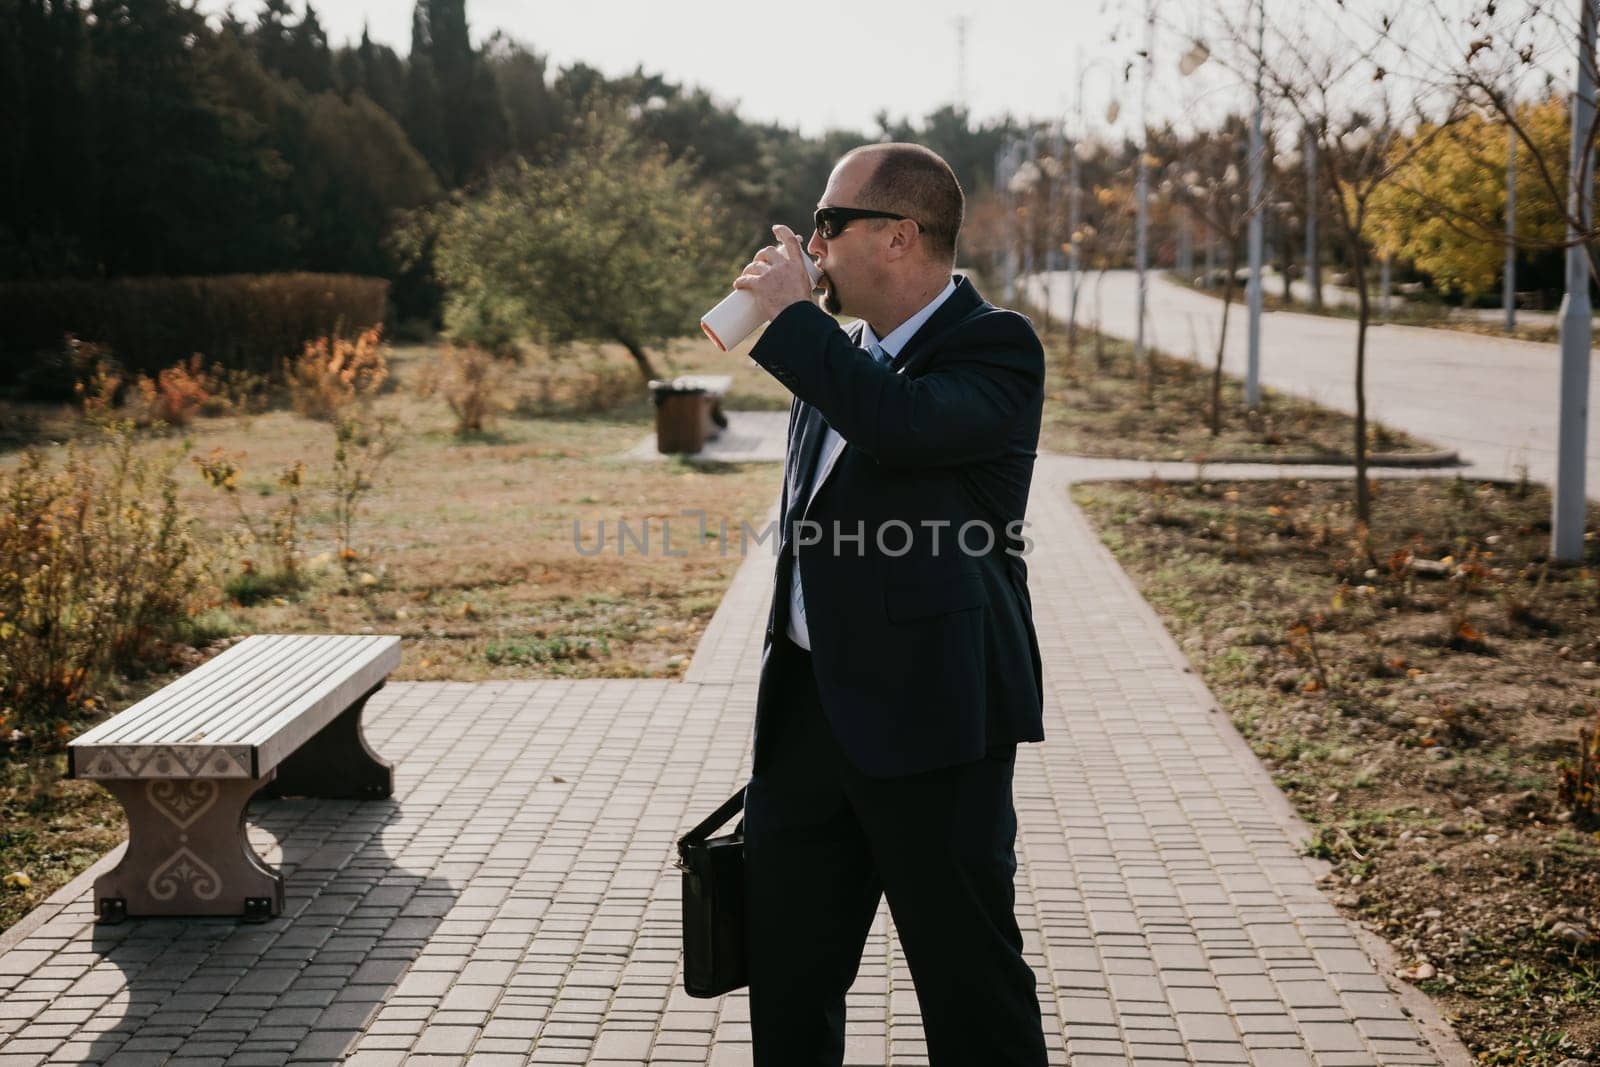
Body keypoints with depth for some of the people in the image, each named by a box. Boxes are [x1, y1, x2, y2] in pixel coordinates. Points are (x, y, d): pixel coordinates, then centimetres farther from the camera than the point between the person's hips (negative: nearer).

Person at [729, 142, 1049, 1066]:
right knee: (787, 976, 16)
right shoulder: (841, 351, 15)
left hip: (929, 713, -8)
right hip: (810, 706, 8)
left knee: (971, 975, 4)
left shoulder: (995, 347, -10)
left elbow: (902, 424, -31)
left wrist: (789, 315, -19)